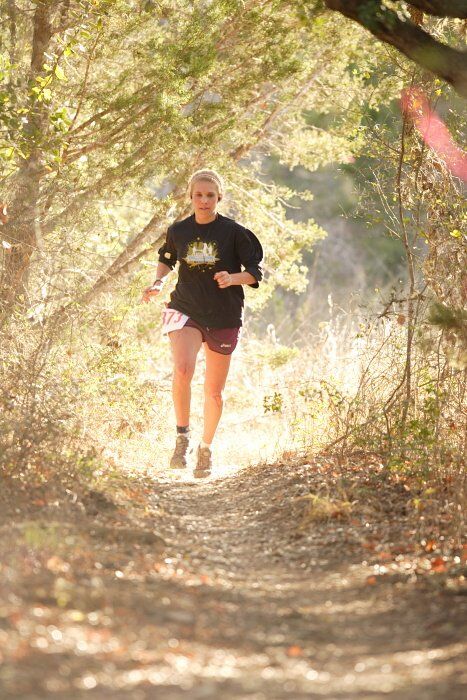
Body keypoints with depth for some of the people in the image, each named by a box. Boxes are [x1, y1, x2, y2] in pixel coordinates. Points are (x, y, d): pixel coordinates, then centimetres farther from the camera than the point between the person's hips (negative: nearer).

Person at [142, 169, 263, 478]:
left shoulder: (234, 232, -6)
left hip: (224, 317, 0)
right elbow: (166, 260, 21)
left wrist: (233, 278, -22)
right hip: (186, 310, 0)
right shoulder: (178, 231, 2)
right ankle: (183, 435, -10)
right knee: (183, 369, -28)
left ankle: (206, 449, 29)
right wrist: (159, 283, 2)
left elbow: (255, 272, -3)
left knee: (214, 390, 8)